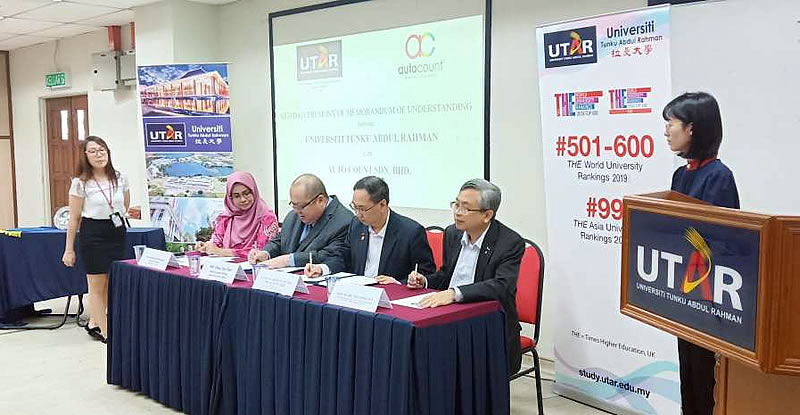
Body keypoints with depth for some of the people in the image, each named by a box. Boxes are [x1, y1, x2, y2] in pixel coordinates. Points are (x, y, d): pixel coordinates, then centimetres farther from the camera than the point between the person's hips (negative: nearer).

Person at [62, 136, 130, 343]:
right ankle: (104, 331, 11)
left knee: (111, 284, 9)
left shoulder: (120, 178, 2)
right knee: (97, 285, 3)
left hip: (117, 233, 4)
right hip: (92, 235, -4)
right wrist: (69, 249, -4)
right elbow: (74, 218, -5)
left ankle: (94, 323, 27)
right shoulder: (80, 183, -8)